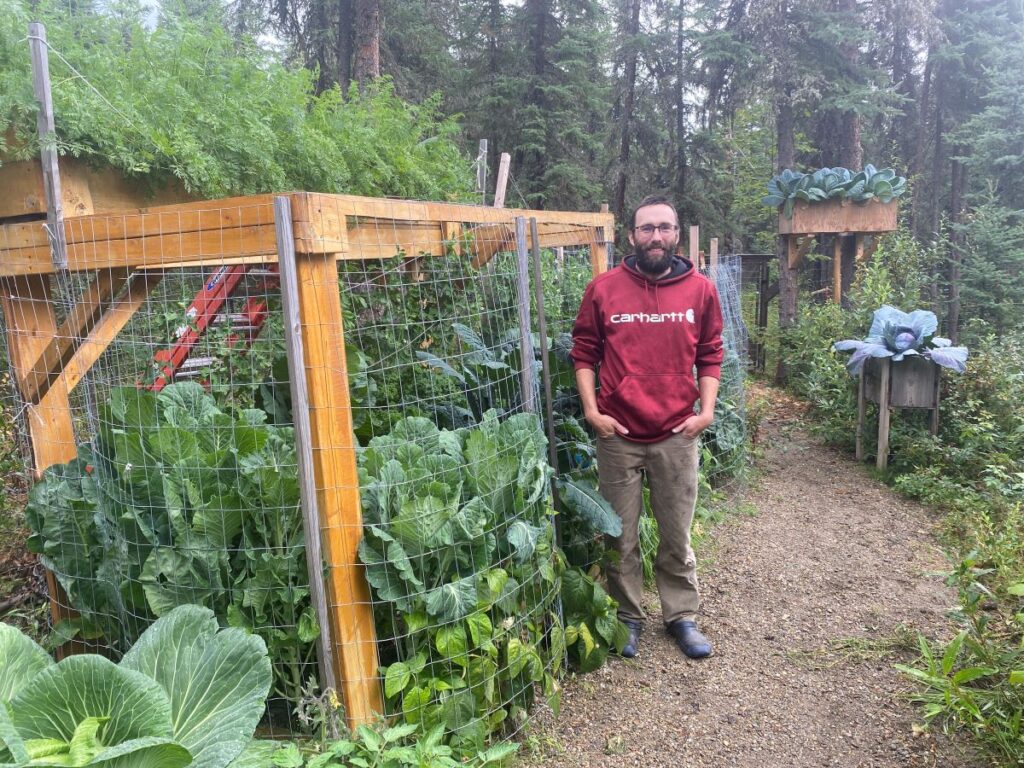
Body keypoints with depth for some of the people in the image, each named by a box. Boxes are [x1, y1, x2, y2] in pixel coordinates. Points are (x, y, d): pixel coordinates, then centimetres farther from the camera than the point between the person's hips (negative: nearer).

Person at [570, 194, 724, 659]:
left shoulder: (700, 289, 2)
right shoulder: (603, 289, -2)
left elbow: (710, 356, 8)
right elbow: (584, 354, 3)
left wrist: (706, 411, -3)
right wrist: (592, 411, -6)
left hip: (678, 435, 1)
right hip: (618, 435, -1)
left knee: (677, 535, 13)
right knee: (621, 537, 11)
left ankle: (682, 616, 31)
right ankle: (628, 617, 29)